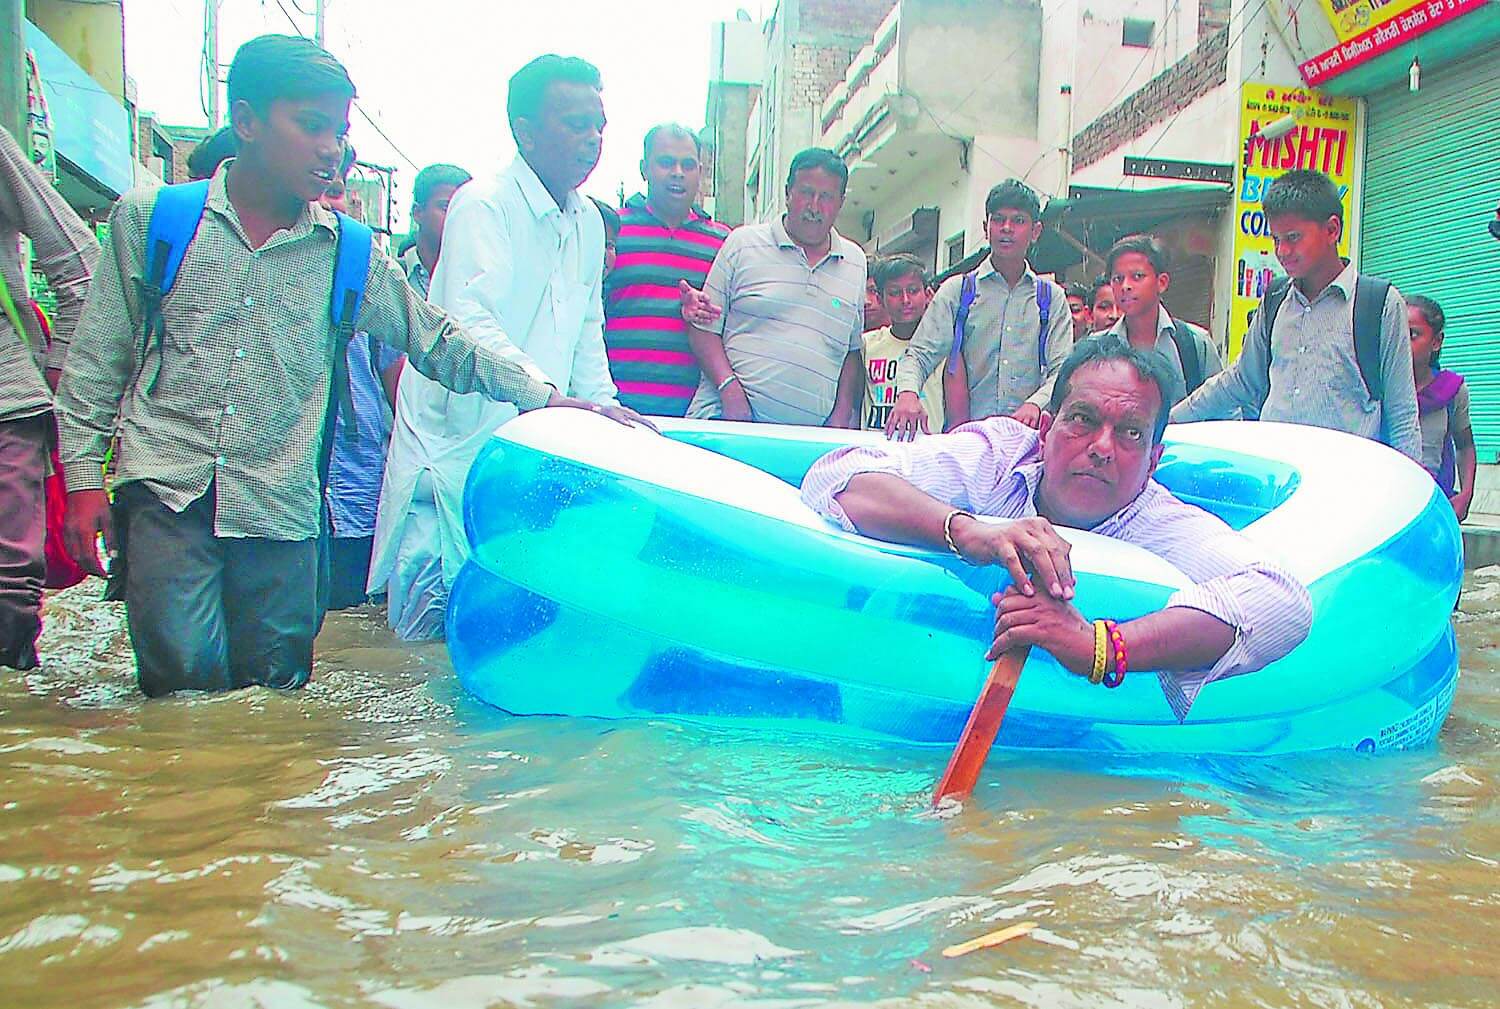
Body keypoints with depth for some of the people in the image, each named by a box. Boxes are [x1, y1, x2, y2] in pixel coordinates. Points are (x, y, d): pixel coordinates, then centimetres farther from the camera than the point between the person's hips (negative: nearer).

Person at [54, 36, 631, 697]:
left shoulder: (347, 253, 6)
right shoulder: (150, 217, 3)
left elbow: (438, 341, 10)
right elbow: (97, 359, 7)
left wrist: (545, 397, 2)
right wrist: (84, 478, 3)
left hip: (280, 504, 2)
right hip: (166, 489, -2)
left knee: (278, 683, 3)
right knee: (187, 671, -12)